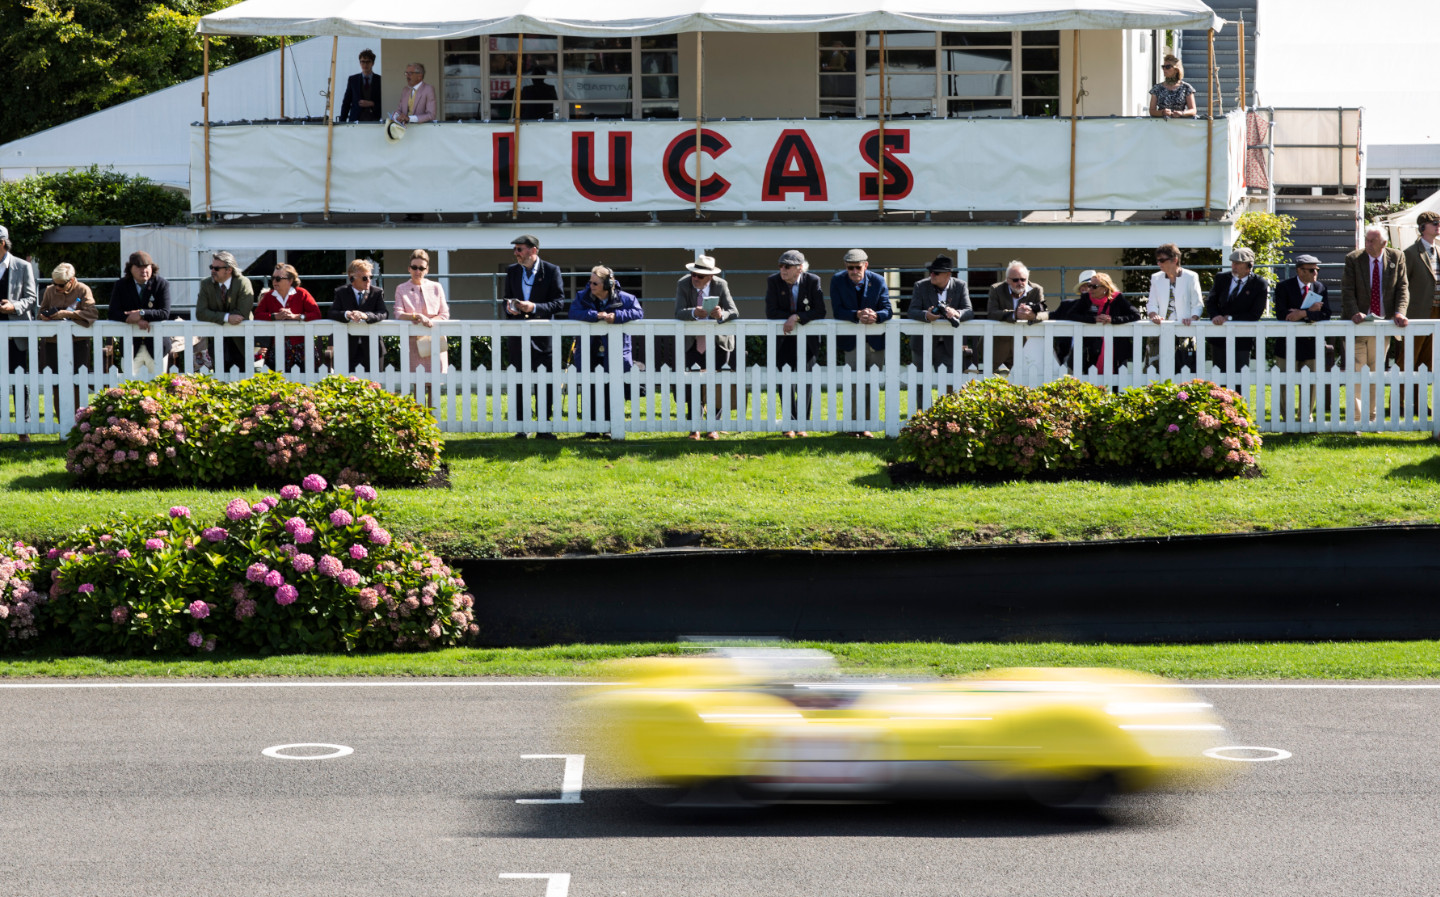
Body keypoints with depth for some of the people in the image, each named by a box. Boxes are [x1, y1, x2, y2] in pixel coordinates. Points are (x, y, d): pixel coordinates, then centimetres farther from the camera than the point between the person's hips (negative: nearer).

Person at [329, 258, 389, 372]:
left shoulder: (377, 293, 5)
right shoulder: (341, 293, 7)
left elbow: (384, 313, -10)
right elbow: (332, 313, -6)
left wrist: (365, 315, -29)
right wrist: (347, 314, -28)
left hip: (371, 347, 0)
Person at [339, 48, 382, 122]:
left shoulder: (380, 80, 5)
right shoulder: (353, 79, 10)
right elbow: (346, 102, 10)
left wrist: (371, 104, -12)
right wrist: (342, 121, 2)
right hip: (355, 121, 1)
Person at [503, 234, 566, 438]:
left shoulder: (551, 271, -2)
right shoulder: (512, 271, 10)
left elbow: (559, 303, -6)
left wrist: (535, 307, -19)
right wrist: (509, 307, -5)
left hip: (542, 337, -3)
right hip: (517, 336, 4)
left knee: (545, 385, -1)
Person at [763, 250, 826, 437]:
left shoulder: (813, 281, -9)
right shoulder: (773, 281, -7)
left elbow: (820, 311, -14)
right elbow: (771, 312, -10)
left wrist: (797, 317, -25)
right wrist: (791, 318, -19)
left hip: (807, 339, 0)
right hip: (783, 337, 0)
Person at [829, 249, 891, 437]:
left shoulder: (878, 281, -4)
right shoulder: (838, 281, -5)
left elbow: (887, 310, -9)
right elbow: (838, 311, -12)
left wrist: (875, 316, -32)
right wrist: (857, 315, -30)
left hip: (875, 341, 1)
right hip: (850, 341, -1)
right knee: (854, 384, -6)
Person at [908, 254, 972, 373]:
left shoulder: (960, 286, -1)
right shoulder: (920, 286, -2)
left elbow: (969, 311, -11)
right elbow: (912, 312, -11)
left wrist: (957, 313, -35)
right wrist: (926, 315, -35)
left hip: (949, 345, 0)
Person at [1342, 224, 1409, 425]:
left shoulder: (1397, 257, 1)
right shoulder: (1353, 259, -4)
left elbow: (1402, 287, 0)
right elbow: (1347, 290, -7)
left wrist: (1400, 312, -15)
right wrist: (1354, 313, -22)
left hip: (1383, 322, 2)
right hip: (1359, 323, -2)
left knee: (1377, 371, 9)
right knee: (1356, 370, -7)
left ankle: (1372, 416, 16)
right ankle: (1356, 417, -6)